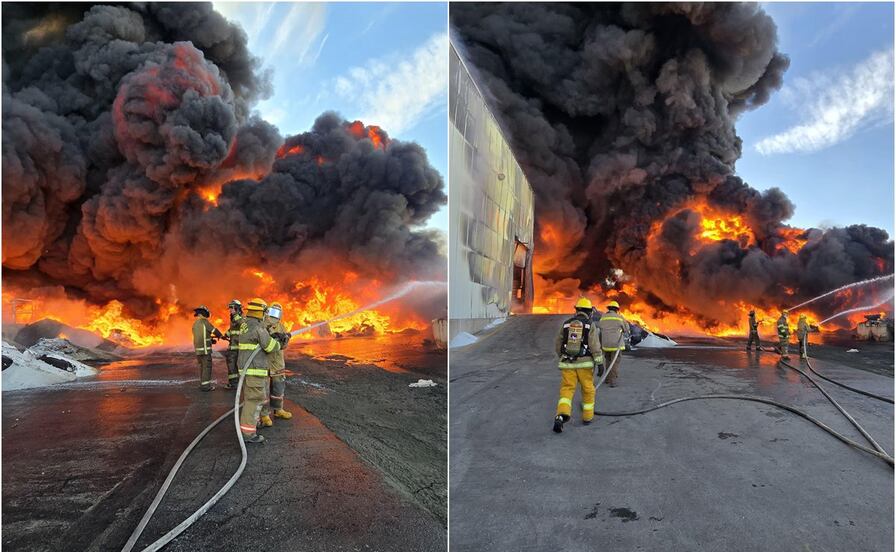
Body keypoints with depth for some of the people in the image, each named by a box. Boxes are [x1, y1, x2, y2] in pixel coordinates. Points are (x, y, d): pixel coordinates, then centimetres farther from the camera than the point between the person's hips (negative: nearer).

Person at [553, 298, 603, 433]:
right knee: (588, 389, 18)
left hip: (568, 363, 2)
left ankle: (561, 416, -23)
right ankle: (587, 416, 26)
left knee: (567, 390, -1)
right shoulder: (590, 325, -4)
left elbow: (558, 345, 11)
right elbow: (595, 346, -13)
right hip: (584, 363, -1)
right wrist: (600, 364, -9)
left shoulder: (566, 324, 6)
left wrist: (563, 357, 28)